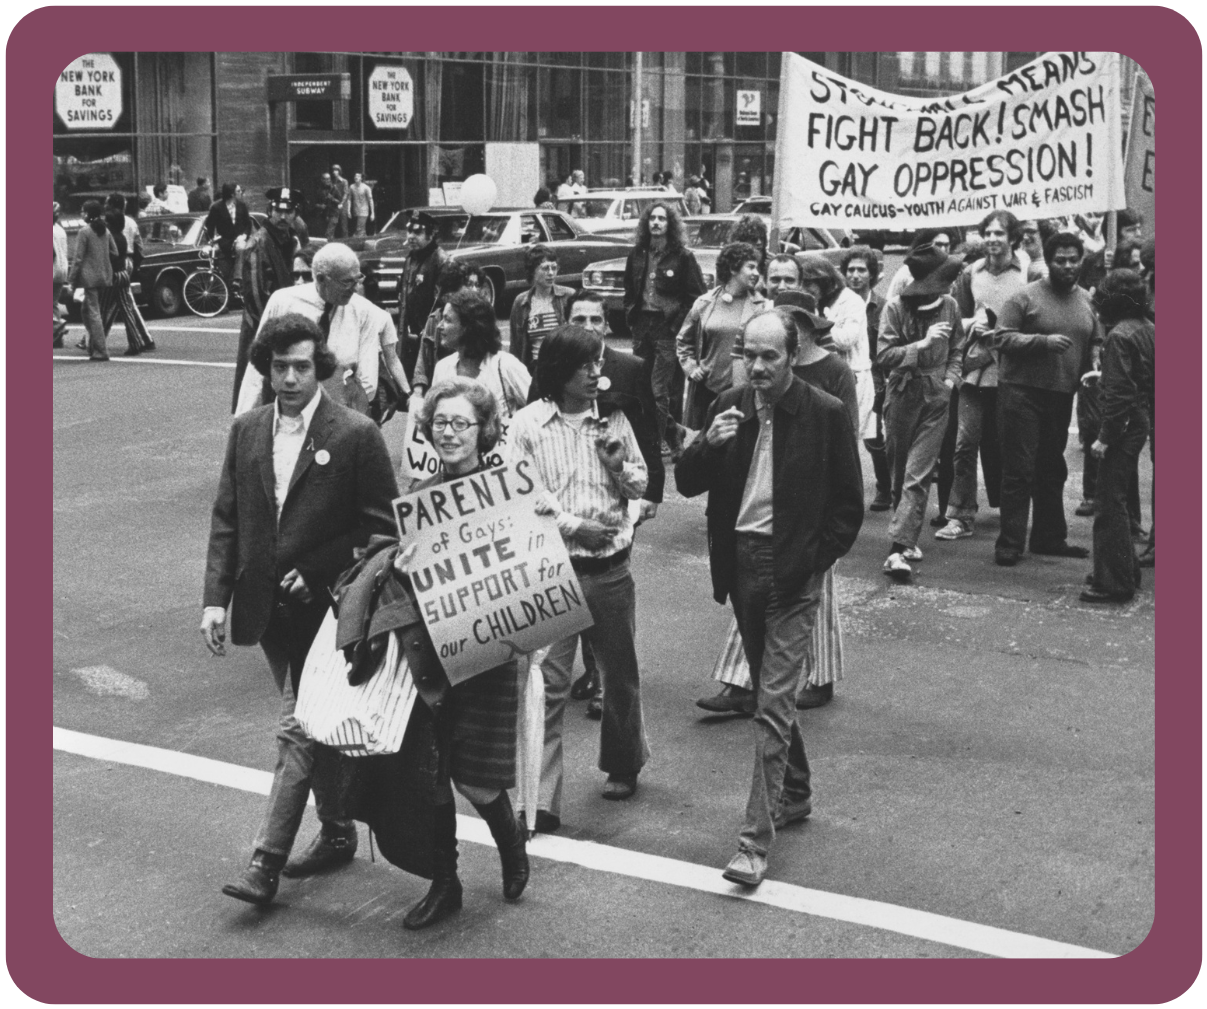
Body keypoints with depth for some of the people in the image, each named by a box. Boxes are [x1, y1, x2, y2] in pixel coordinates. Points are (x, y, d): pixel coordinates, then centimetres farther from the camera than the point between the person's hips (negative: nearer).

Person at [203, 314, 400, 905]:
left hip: (324, 608, -6)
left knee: (297, 731, -7)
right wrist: (216, 598, -3)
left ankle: (267, 862, -2)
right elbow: (226, 520, 7)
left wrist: (315, 571, -14)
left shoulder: (356, 436, -10)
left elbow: (383, 525, -8)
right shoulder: (246, 432, 6)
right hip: (267, 608, 6)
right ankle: (338, 830, 33)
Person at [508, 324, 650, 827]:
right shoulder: (528, 424, -3)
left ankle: (623, 766, 38)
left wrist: (621, 466, -7)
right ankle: (540, 798, -3)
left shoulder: (613, 419, 5)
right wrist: (573, 526, -13)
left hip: (612, 567, 3)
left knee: (620, 672, 16)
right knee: (548, 681, -6)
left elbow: (640, 487, 14)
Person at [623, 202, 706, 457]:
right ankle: (672, 436, 21)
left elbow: (697, 296, -3)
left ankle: (654, 443, -4)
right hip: (642, 325, 5)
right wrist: (631, 317, 9)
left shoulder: (682, 256, -4)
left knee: (659, 390, -10)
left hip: (668, 329, -5)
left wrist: (677, 323, -9)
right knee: (643, 387, 8)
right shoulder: (637, 255, 11)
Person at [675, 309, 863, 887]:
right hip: (741, 563, 5)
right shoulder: (729, 407, 4)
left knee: (772, 703, -9)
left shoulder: (825, 414, -7)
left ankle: (756, 841, -7)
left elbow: (848, 506, -3)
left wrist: (811, 561, -10)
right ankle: (795, 794, 38)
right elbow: (687, 485, 5)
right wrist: (708, 444, -14)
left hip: (792, 572, -5)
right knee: (768, 692, 19)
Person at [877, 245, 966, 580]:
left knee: (918, 474, -8)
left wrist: (951, 378, 4)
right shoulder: (895, 308, -8)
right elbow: (884, 355, -12)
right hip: (903, 394, -1)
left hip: (936, 396, 1)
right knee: (899, 472, 9)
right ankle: (908, 537, 26)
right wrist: (923, 343, -20)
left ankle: (900, 547, -12)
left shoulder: (949, 305, 2)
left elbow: (957, 348, 18)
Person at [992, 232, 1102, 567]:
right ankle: (1010, 543, -2)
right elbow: (1002, 338, -13)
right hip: (1022, 392, -6)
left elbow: (1095, 345, 19)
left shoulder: (1087, 302, 11)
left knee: (1052, 470, 16)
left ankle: (1050, 537, 26)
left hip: (1061, 397, 6)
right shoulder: (1025, 297, -7)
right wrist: (1044, 341, -22)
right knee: (1019, 470, -6)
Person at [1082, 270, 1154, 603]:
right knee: (1118, 499, 19)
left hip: (1123, 424, -9)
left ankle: (1114, 582, -1)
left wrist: (1105, 436, -17)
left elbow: (1119, 392, -21)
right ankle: (1125, 571, 28)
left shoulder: (1120, 336, -17)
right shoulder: (1149, 330, 9)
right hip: (1141, 422, 9)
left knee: (1110, 503, -4)